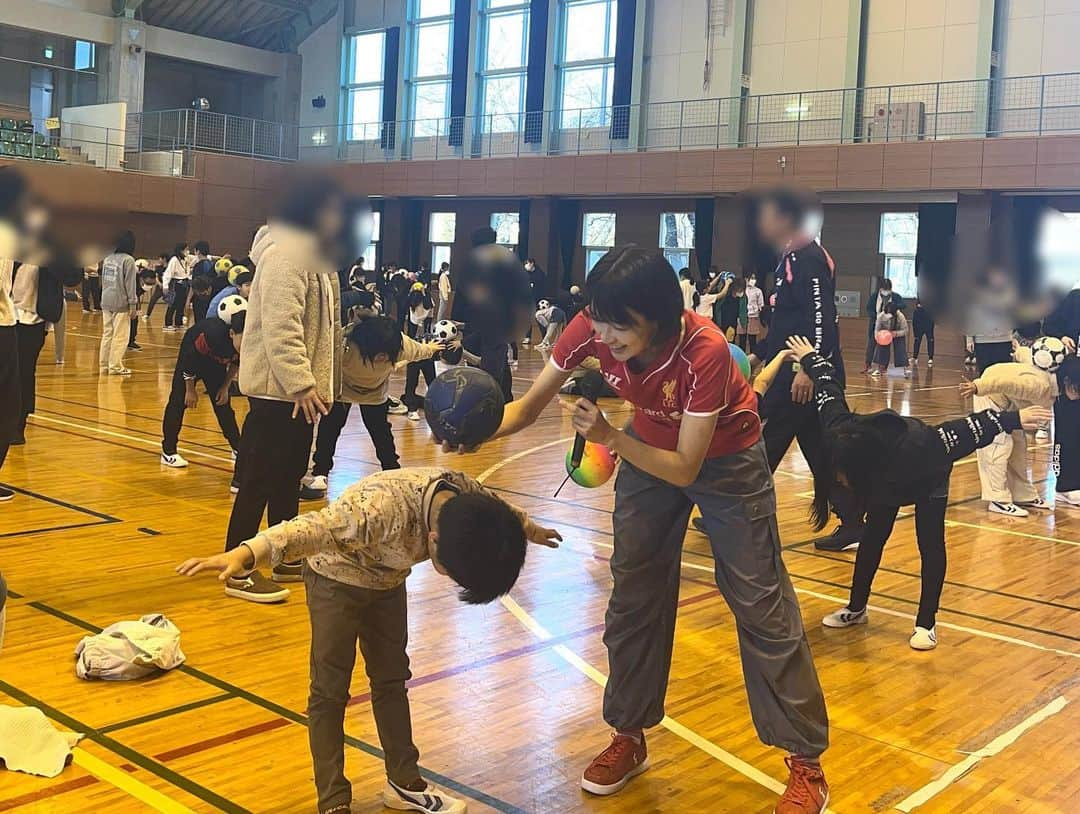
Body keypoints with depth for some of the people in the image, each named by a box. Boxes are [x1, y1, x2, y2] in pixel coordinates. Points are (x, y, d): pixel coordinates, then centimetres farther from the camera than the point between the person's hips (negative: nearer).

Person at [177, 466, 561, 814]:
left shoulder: (469, 497, -20)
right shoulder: (383, 508, -42)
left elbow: (502, 515, 4)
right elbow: (309, 529, -52)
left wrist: (531, 531, 25)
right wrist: (243, 555, -66)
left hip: (388, 580, 6)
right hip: (337, 578, -6)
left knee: (392, 679, 15)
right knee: (330, 690, -2)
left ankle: (404, 782, 28)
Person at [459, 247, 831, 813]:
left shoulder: (705, 351, -37)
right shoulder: (590, 331, -25)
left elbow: (685, 470, -30)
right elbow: (527, 408, -14)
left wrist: (609, 439, -41)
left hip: (725, 460, -4)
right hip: (649, 449, 5)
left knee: (759, 603, -1)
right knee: (633, 594, 9)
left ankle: (807, 764, 12)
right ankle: (629, 737, 27)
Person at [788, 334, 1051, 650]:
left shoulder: (912, 451, -50)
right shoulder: (838, 433, -37)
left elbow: (965, 432, -42)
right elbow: (828, 386, -20)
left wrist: (1013, 419, -37)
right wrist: (809, 358, -2)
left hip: (928, 477, -4)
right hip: (886, 478, 4)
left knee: (930, 544, -4)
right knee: (872, 538, 8)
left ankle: (926, 623, 7)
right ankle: (857, 609, 22)